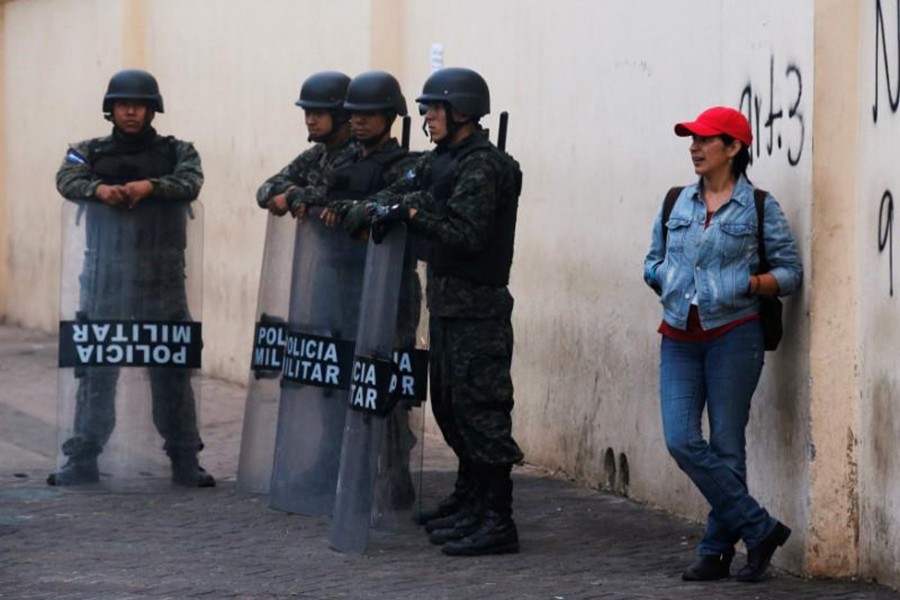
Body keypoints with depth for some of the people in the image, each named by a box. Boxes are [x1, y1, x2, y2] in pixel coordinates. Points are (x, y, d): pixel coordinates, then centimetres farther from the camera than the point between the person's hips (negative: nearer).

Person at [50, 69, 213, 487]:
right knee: (95, 370, 3)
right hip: (105, 277, 1)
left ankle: (185, 462, 8)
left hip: (162, 280, -1)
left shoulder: (176, 152, 8)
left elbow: (190, 182, -11)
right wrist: (99, 189, -29)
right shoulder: (90, 152, 10)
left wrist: (150, 186, -28)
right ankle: (82, 461, 10)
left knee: (172, 371, 1)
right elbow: (68, 180, -8)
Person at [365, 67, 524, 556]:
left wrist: (413, 212, -21)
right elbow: (400, 191, 15)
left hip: (476, 308, -10)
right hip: (446, 300, 10)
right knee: (449, 405, 18)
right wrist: (384, 207, -6)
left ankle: (497, 522, -10)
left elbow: (466, 234, -25)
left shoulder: (484, 168, -17)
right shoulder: (439, 161, 13)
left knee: (479, 409, -10)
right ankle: (469, 502, 31)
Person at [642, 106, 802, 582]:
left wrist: (747, 283, -17)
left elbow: (790, 272, 0)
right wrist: (665, 279, -1)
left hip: (733, 335, -4)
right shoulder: (676, 204, 11)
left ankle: (717, 550, 10)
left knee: (726, 446, -1)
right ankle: (759, 529, 0)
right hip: (679, 337, 4)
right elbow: (653, 261, 20)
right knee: (681, 440, -8)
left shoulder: (759, 207, -1)